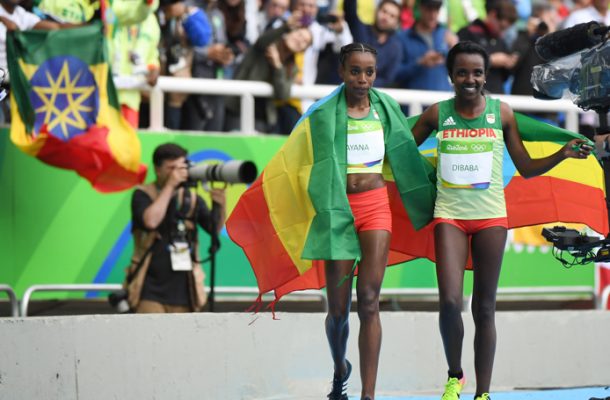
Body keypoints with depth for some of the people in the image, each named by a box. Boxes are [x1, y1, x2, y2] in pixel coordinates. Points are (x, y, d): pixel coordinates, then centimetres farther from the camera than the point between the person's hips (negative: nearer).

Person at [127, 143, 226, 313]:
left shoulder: (191, 198, 10)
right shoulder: (142, 195, 0)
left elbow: (214, 228, 0)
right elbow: (150, 221, -20)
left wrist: (219, 205, -20)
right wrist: (170, 186, -15)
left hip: (182, 291, 4)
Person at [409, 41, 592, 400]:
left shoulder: (501, 113, 1)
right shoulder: (437, 114, 1)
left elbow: (526, 168, 6)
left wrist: (563, 154, -8)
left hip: (490, 217, 0)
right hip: (450, 216, 0)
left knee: (484, 308, 4)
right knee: (450, 302, -14)